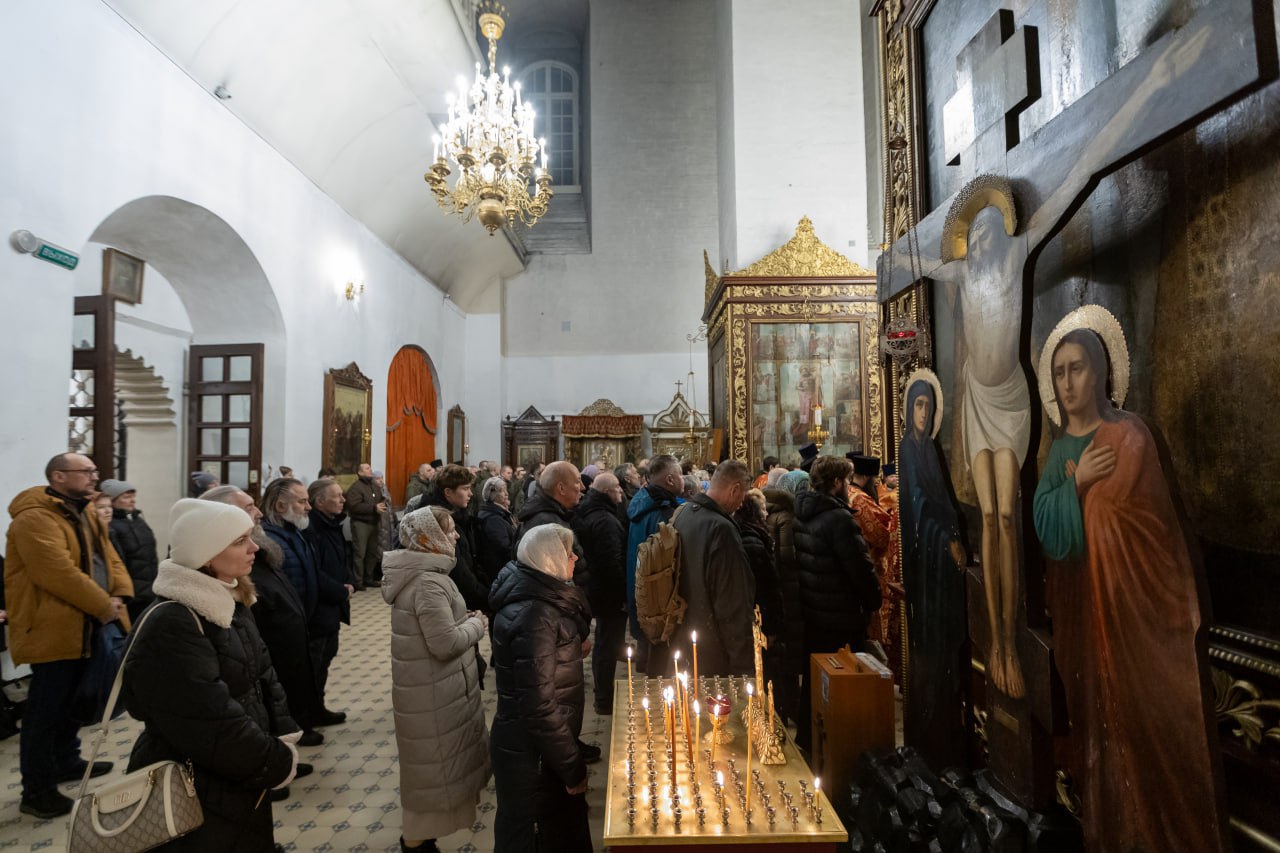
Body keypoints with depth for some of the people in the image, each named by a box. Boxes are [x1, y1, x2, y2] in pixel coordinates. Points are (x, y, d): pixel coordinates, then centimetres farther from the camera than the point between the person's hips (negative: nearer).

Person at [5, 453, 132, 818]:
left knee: (73, 703, 21)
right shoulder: (35, 518, -19)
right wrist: (102, 605, -20)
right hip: (52, 631, -9)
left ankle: (66, 761, 36)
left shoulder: (85, 515, 12)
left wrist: (119, 595, -7)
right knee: (45, 710, 0)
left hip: (84, 629, 9)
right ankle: (37, 790, 11)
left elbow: (109, 558, 10)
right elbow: (59, 572, -27)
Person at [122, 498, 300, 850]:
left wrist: (285, 736, -5)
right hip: (196, 798, -8)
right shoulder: (170, 626, -26)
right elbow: (213, 725, -27)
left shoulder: (229, 602, 1)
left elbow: (262, 674, 7)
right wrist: (277, 764, -16)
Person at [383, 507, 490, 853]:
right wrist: (476, 624, -14)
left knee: (431, 758, 28)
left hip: (427, 682, 10)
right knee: (433, 761, 9)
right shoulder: (428, 582, -29)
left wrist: (463, 620, 3)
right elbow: (445, 643, -30)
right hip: (433, 691, -10)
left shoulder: (416, 572, 3)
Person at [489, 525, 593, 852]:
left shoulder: (536, 595, 2)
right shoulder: (533, 616, -28)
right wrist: (573, 767, -19)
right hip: (531, 753, -9)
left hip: (533, 743, 9)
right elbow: (539, 706, -27)